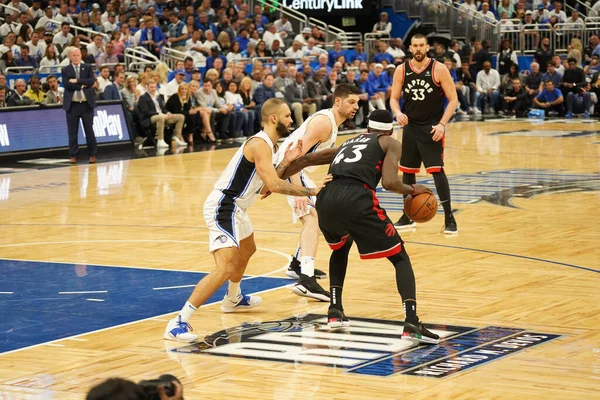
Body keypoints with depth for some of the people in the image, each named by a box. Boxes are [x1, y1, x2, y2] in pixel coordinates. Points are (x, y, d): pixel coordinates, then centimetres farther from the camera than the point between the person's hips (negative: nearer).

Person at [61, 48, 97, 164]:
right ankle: (73, 155, 9)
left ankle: (92, 155, 11)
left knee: (89, 130, 4)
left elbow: (92, 81, -9)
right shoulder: (65, 70, 5)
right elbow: (67, 85, -10)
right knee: (72, 132, 2)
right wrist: (82, 85, -12)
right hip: (72, 105, 0)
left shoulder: (88, 68, 7)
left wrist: (77, 81, -15)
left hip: (87, 103, 0)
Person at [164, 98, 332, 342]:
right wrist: (311, 191, -23)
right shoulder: (260, 144, -18)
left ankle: (233, 300, 59)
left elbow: (265, 184, 12)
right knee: (226, 268, -23)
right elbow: (274, 185, -27)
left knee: (247, 251, 35)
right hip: (222, 208, -11)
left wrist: (286, 162, 5)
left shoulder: (266, 145, 13)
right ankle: (179, 322, -26)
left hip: (233, 207, 11)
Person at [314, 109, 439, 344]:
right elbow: (389, 182, 2)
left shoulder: (348, 143, 36)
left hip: (326, 199, 5)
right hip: (356, 200, -5)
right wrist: (412, 190, 20)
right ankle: (412, 323, -10)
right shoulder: (391, 143, 20)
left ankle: (335, 310, 27)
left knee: (341, 249, 37)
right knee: (400, 257, 8)